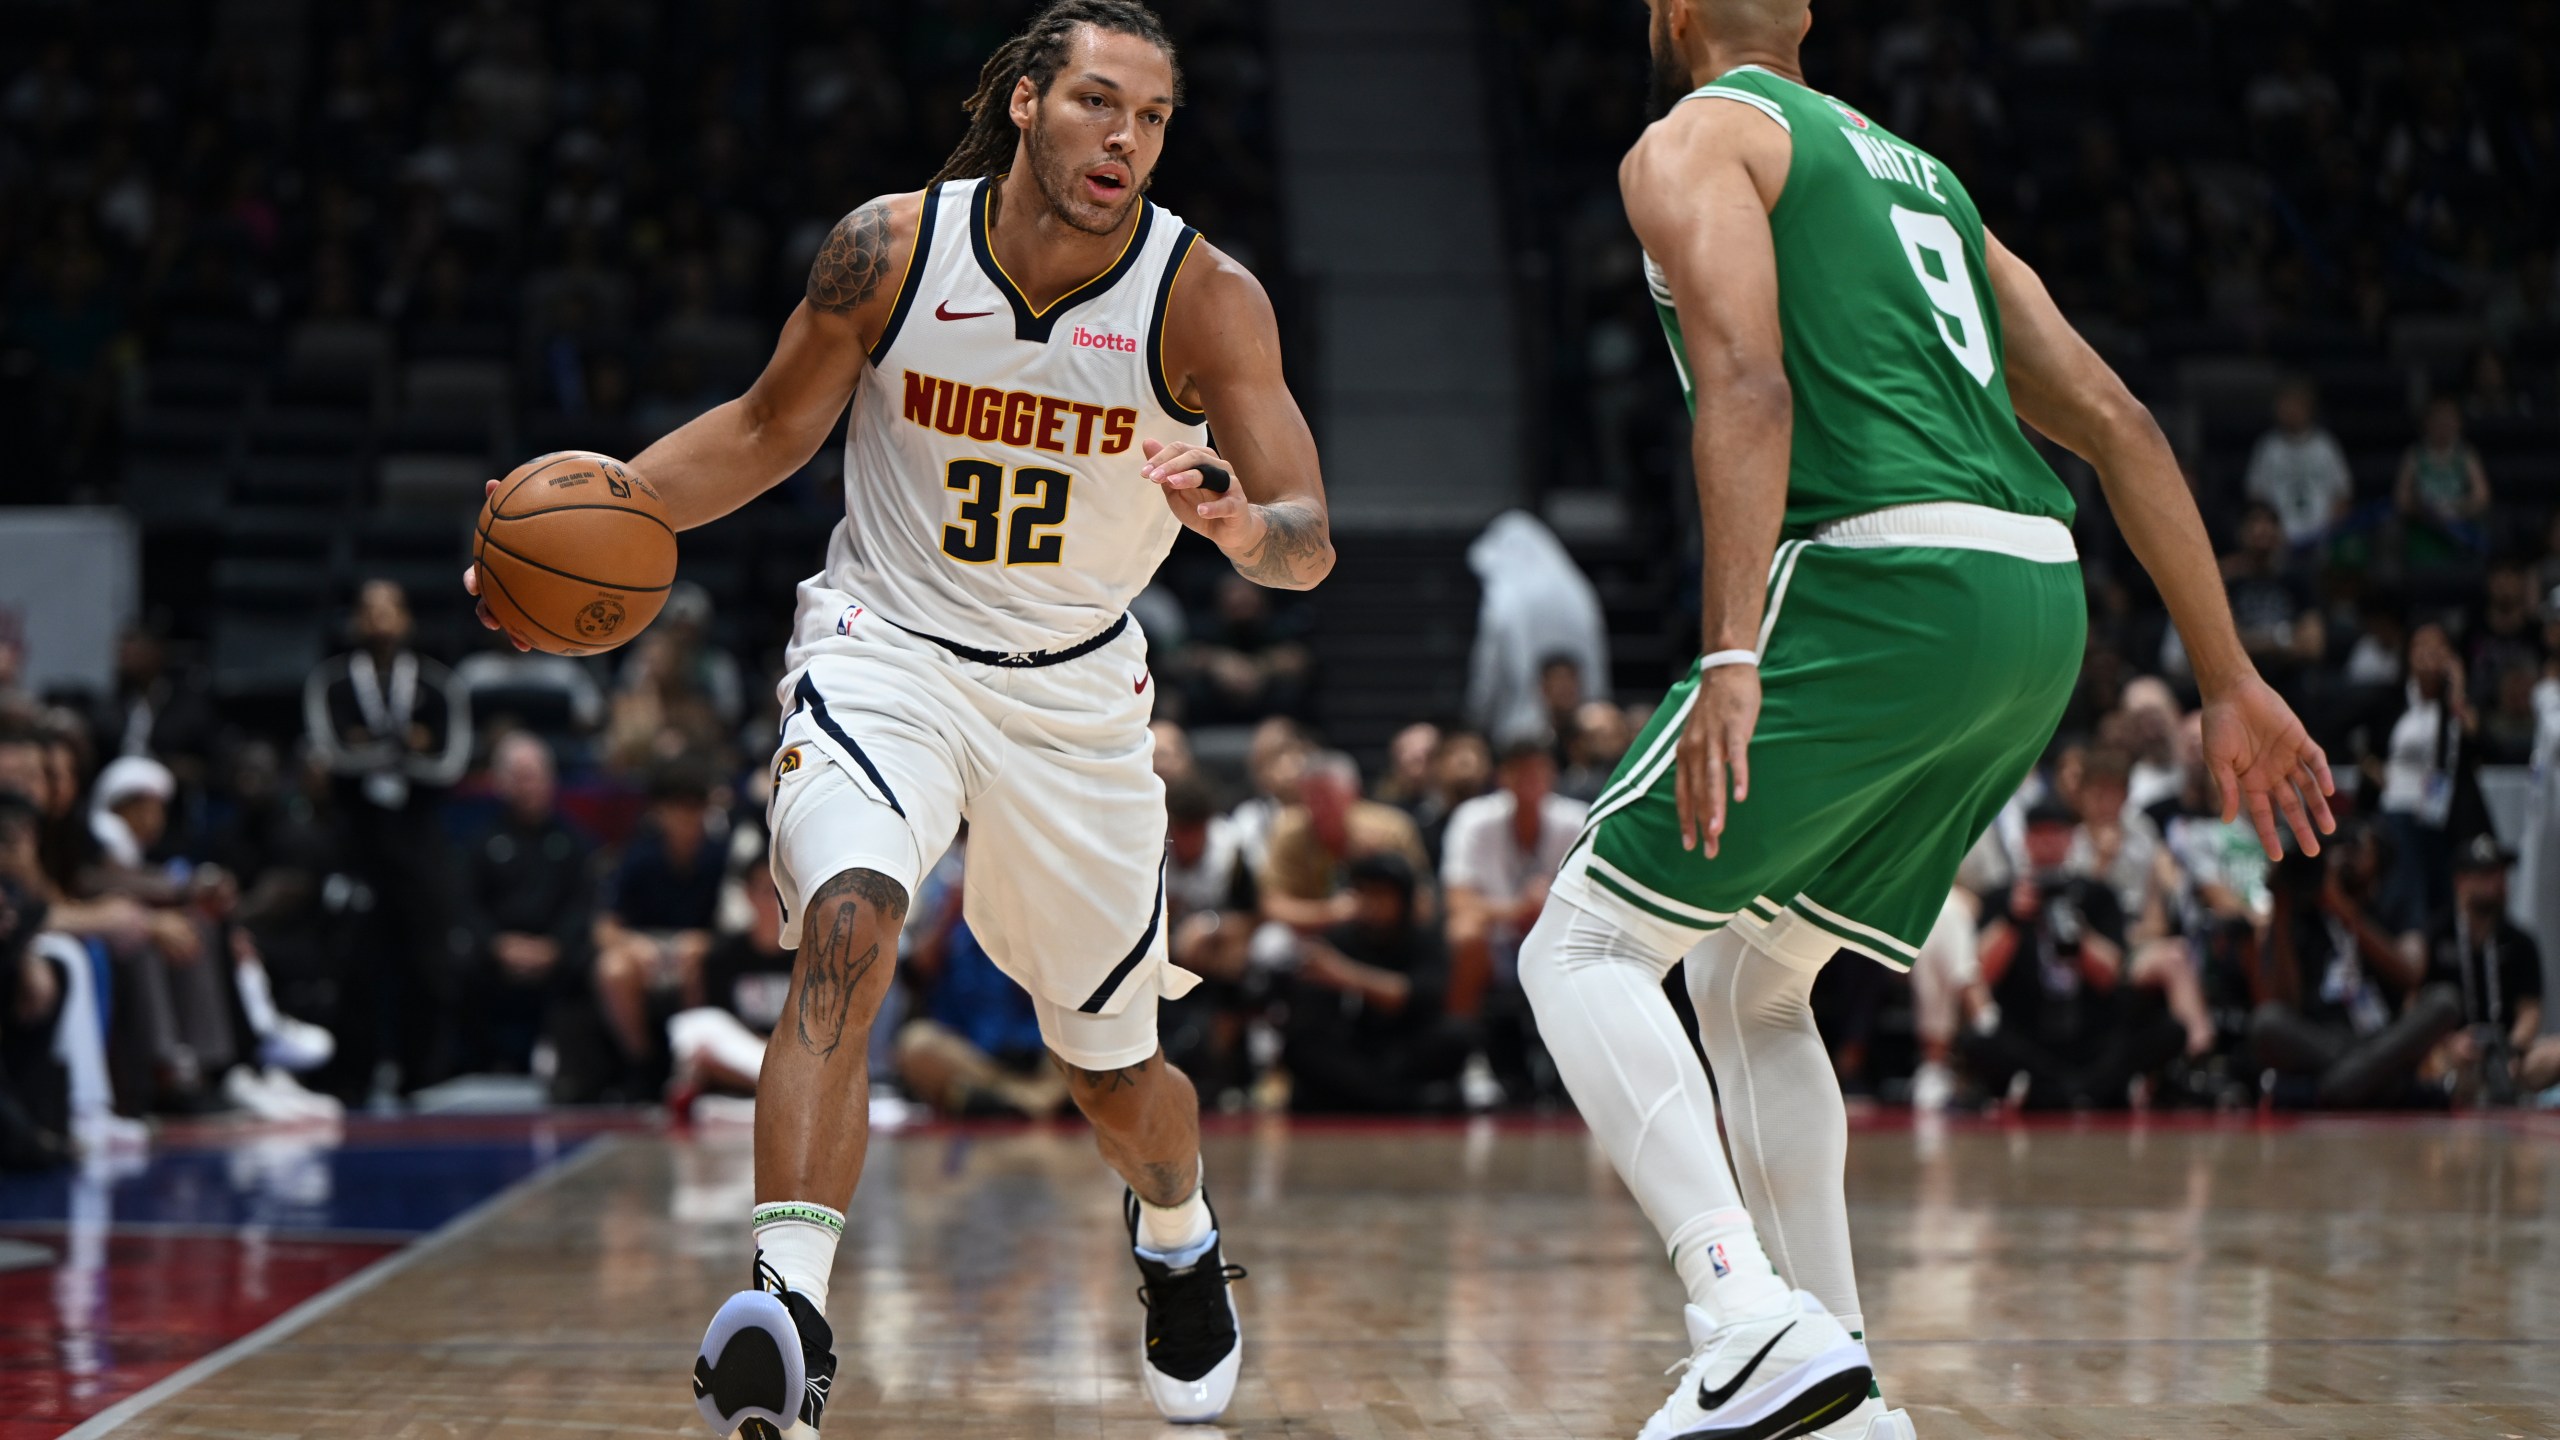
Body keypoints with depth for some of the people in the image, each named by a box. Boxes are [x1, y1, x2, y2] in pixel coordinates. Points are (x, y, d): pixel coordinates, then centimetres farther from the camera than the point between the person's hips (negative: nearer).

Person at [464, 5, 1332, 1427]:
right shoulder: (892, 247, -13)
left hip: (1075, 689, 1)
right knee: (846, 924, -32)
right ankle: (790, 1310, -37)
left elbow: (1312, 544, -22)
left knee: (1116, 1077, 14)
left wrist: (1249, 526, -46)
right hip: (884, 652, -1)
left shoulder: (1207, 298, -16)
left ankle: (1178, 1228, 50)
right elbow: (770, 428, 3)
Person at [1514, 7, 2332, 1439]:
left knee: (1583, 952, 0)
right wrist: (2232, 682, 21)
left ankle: (1757, 1322, -20)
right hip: (2042, 609, 8)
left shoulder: (1691, 143, 6)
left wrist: (1731, 660, -22)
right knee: (1750, 982, 21)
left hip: (1884, 583, -8)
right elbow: (2117, 424, 22)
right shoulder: (1917, 169, 30)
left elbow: (1749, 382, -13)